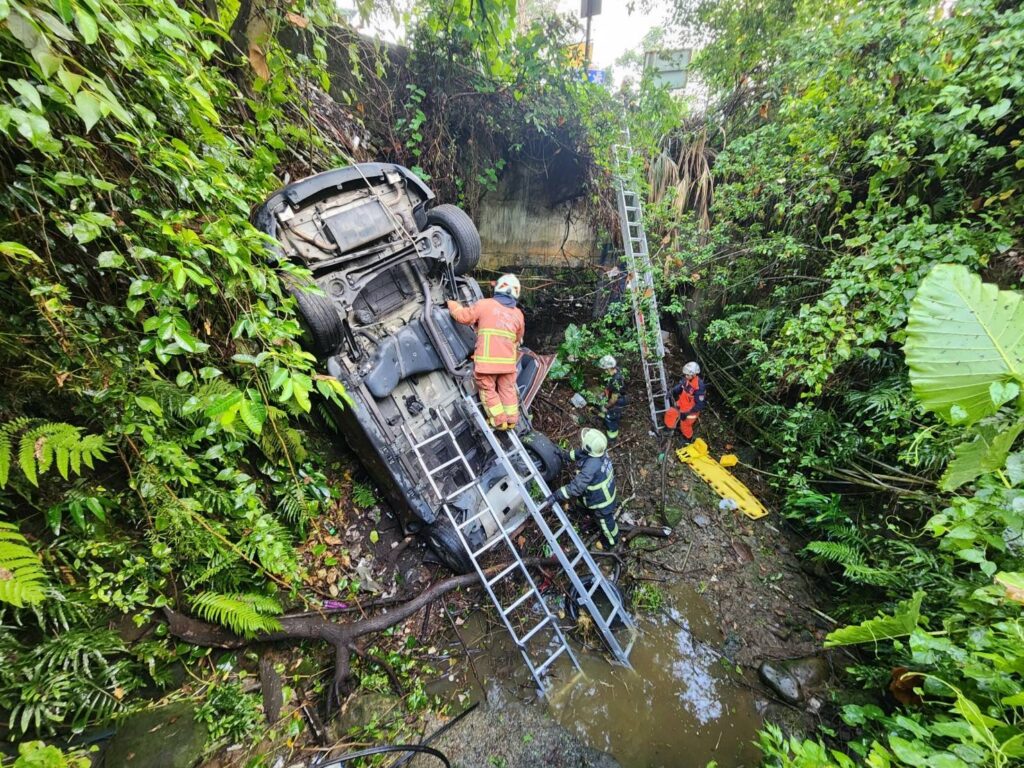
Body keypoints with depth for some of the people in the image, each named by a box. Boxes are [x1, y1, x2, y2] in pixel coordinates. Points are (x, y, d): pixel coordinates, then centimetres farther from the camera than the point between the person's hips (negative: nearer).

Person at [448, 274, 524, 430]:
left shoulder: (485, 304, -2)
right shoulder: (518, 313, 11)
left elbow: (463, 316, -1)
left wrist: (452, 305, 17)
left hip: (486, 359, -3)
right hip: (508, 360, 4)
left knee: (488, 390, 13)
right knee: (507, 390, 19)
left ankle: (500, 421, 14)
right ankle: (512, 420, 25)